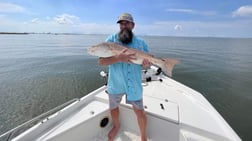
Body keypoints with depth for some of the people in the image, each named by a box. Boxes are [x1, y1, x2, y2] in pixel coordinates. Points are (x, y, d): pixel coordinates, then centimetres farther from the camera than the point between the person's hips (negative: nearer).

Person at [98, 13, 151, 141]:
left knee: (140, 112, 7)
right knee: (113, 108, 20)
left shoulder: (141, 42, 0)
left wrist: (146, 63, -19)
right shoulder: (111, 39, -5)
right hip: (115, 83, 1)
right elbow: (101, 61, -14)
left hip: (134, 84, 0)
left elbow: (148, 61, 5)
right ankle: (116, 126, 54)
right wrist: (118, 58, -30)